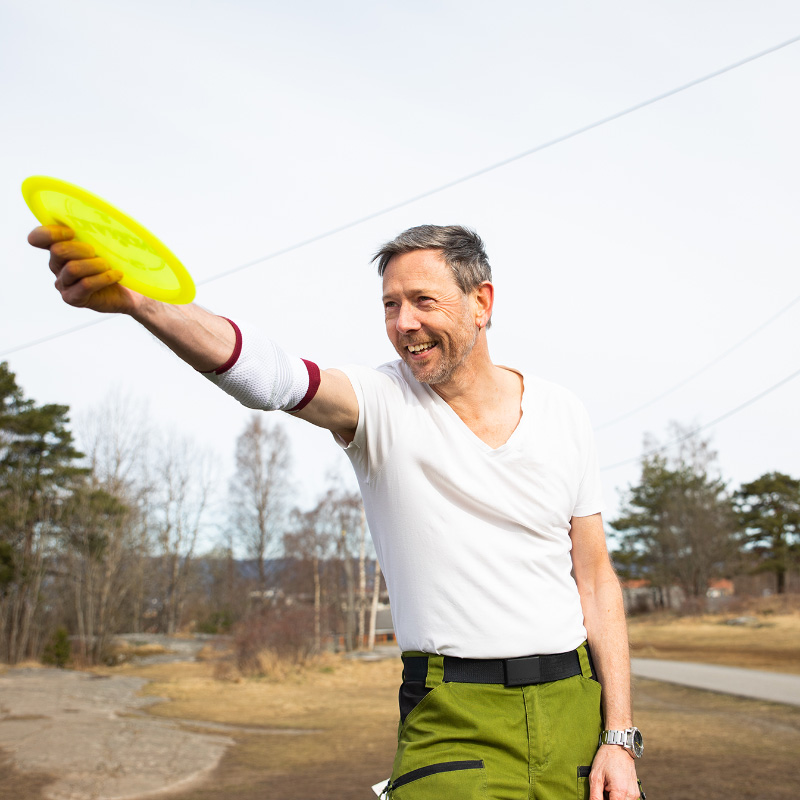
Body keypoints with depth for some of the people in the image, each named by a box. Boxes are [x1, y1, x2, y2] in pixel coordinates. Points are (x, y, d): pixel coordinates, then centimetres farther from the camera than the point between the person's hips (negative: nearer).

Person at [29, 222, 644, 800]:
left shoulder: (562, 413, 1)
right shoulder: (380, 403, -7)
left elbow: (596, 579, 4)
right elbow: (275, 376, -28)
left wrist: (620, 739, -2)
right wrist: (135, 298, -46)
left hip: (574, 705, 3)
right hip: (451, 724, -2)